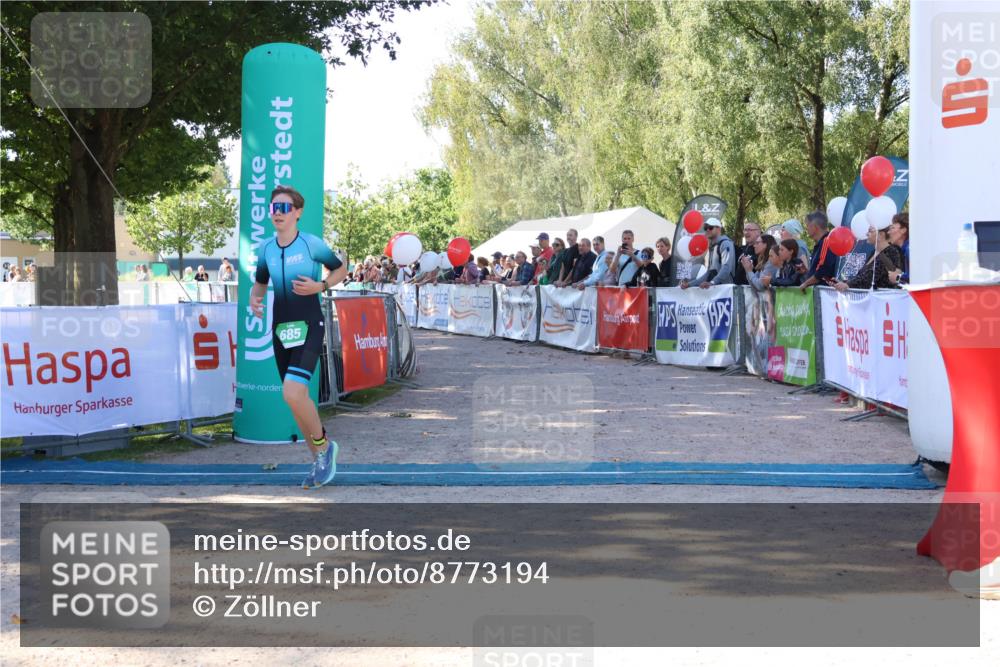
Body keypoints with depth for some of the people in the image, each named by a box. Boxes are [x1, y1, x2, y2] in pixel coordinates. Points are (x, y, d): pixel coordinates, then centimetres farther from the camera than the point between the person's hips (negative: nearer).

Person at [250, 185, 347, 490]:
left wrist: (320, 286, -13)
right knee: (296, 398, 10)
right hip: (280, 329, 6)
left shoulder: (311, 243, -8)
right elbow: (260, 282, 19)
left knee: (292, 393, -23)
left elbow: (340, 269, 4)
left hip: (309, 328, -6)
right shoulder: (266, 248, 6)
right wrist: (254, 299, -3)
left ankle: (324, 445, 2)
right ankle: (320, 460, 26)